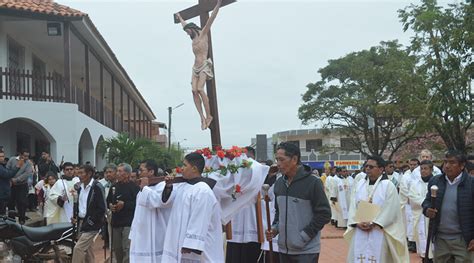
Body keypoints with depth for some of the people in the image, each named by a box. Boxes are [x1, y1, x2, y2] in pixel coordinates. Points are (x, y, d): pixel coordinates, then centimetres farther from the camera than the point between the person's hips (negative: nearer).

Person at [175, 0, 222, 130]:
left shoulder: (203, 33, 3)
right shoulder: (194, 38, 21)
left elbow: (211, 18, -7)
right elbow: (185, 25, 40)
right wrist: (180, 18, 56)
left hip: (204, 66, -7)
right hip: (195, 68, 7)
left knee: (200, 89, -22)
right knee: (194, 91, -11)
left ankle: (208, 115, -17)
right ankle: (202, 117, -16)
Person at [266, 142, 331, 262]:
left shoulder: (312, 182, -11)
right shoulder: (279, 183, 7)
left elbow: (324, 214, -11)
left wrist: (304, 236, -14)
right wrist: (274, 228, 2)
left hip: (307, 250, -6)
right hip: (284, 249, 6)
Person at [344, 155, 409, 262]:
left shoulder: (388, 186, -3)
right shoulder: (360, 184, 10)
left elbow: (390, 210, -10)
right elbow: (353, 206, 7)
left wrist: (373, 223, -15)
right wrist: (357, 223, -9)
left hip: (378, 232, -4)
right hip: (359, 232, 4)